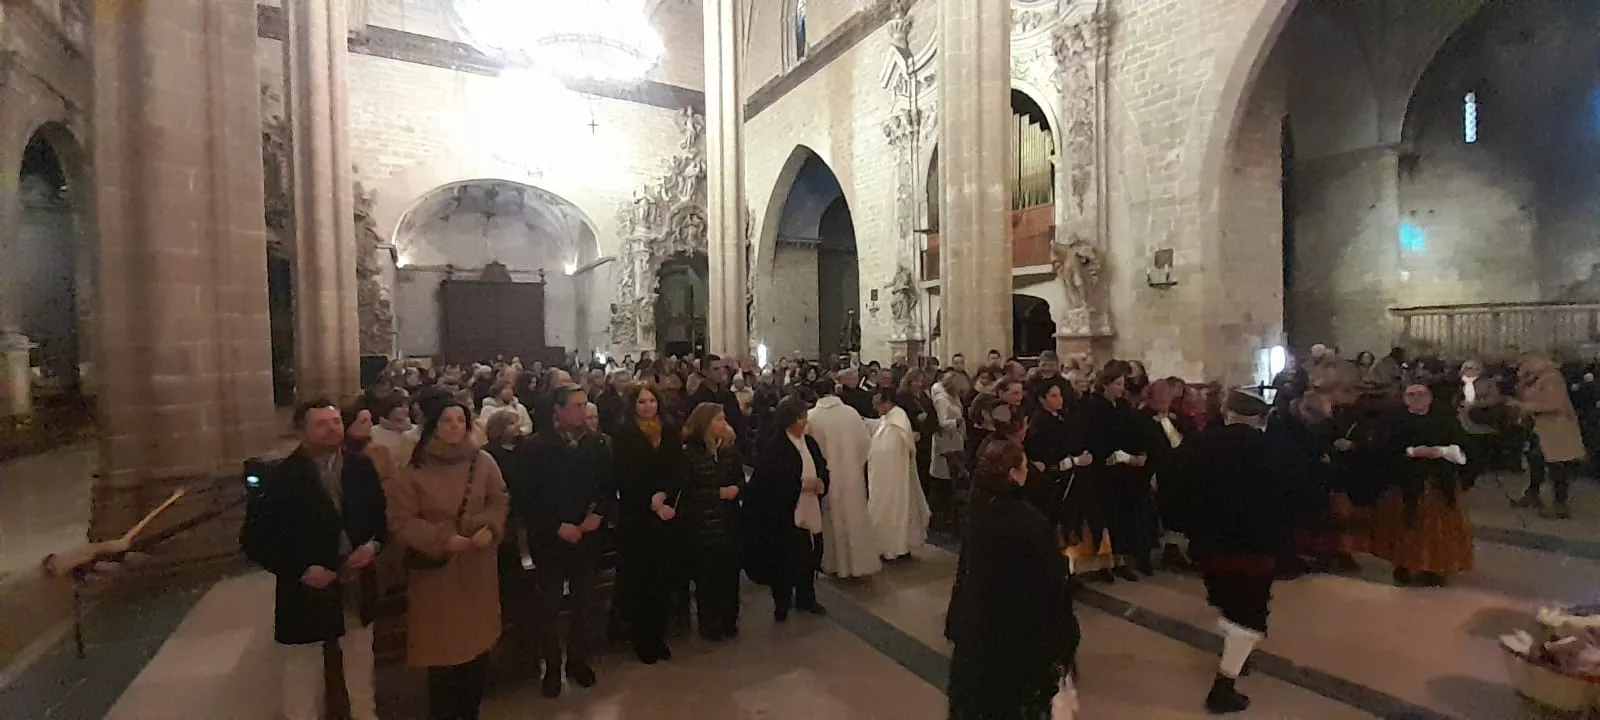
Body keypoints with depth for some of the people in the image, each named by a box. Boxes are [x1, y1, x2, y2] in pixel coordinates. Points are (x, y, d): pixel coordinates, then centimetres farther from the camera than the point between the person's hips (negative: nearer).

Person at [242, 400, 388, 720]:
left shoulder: (361, 467, -4)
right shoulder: (283, 477, -15)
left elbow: (382, 515, 6)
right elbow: (254, 538, -12)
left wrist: (374, 545, -12)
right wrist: (301, 570, -19)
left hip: (357, 586, 4)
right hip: (307, 589, -3)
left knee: (361, 665, 22)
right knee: (303, 672, 15)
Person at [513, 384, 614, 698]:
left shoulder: (597, 443, -3)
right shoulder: (535, 447, -11)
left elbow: (609, 486, 3)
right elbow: (523, 497, -12)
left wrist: (600, 514, -14)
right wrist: (556, 527, -17)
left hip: (587, 537, 3)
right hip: (550, 540, -2)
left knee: (584, 604, 15)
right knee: (550, 607, 12)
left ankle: (578, 660, 34)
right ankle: (552, 667, 30)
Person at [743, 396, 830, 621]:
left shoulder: (810, 442, 6)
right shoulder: (775, 448, -14)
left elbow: (823, 469, 14)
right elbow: (770, 483, -18)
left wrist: (821, 482, -8)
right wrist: (801, 485, -21)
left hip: (811, 512, 6)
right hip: (785, 514, -6)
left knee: (810, 556, 13)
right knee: (785, 560, 4)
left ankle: (805, 598, 34)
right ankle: (782, 603, 24)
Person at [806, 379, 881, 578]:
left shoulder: (811, 416, -12)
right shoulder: (851, 412, -7)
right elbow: (866, 441, -1)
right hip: (851, 475, 1)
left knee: (832, 519, 14)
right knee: (854, 517, 14)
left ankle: (834, 563, 23)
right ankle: (858, 562, 23)